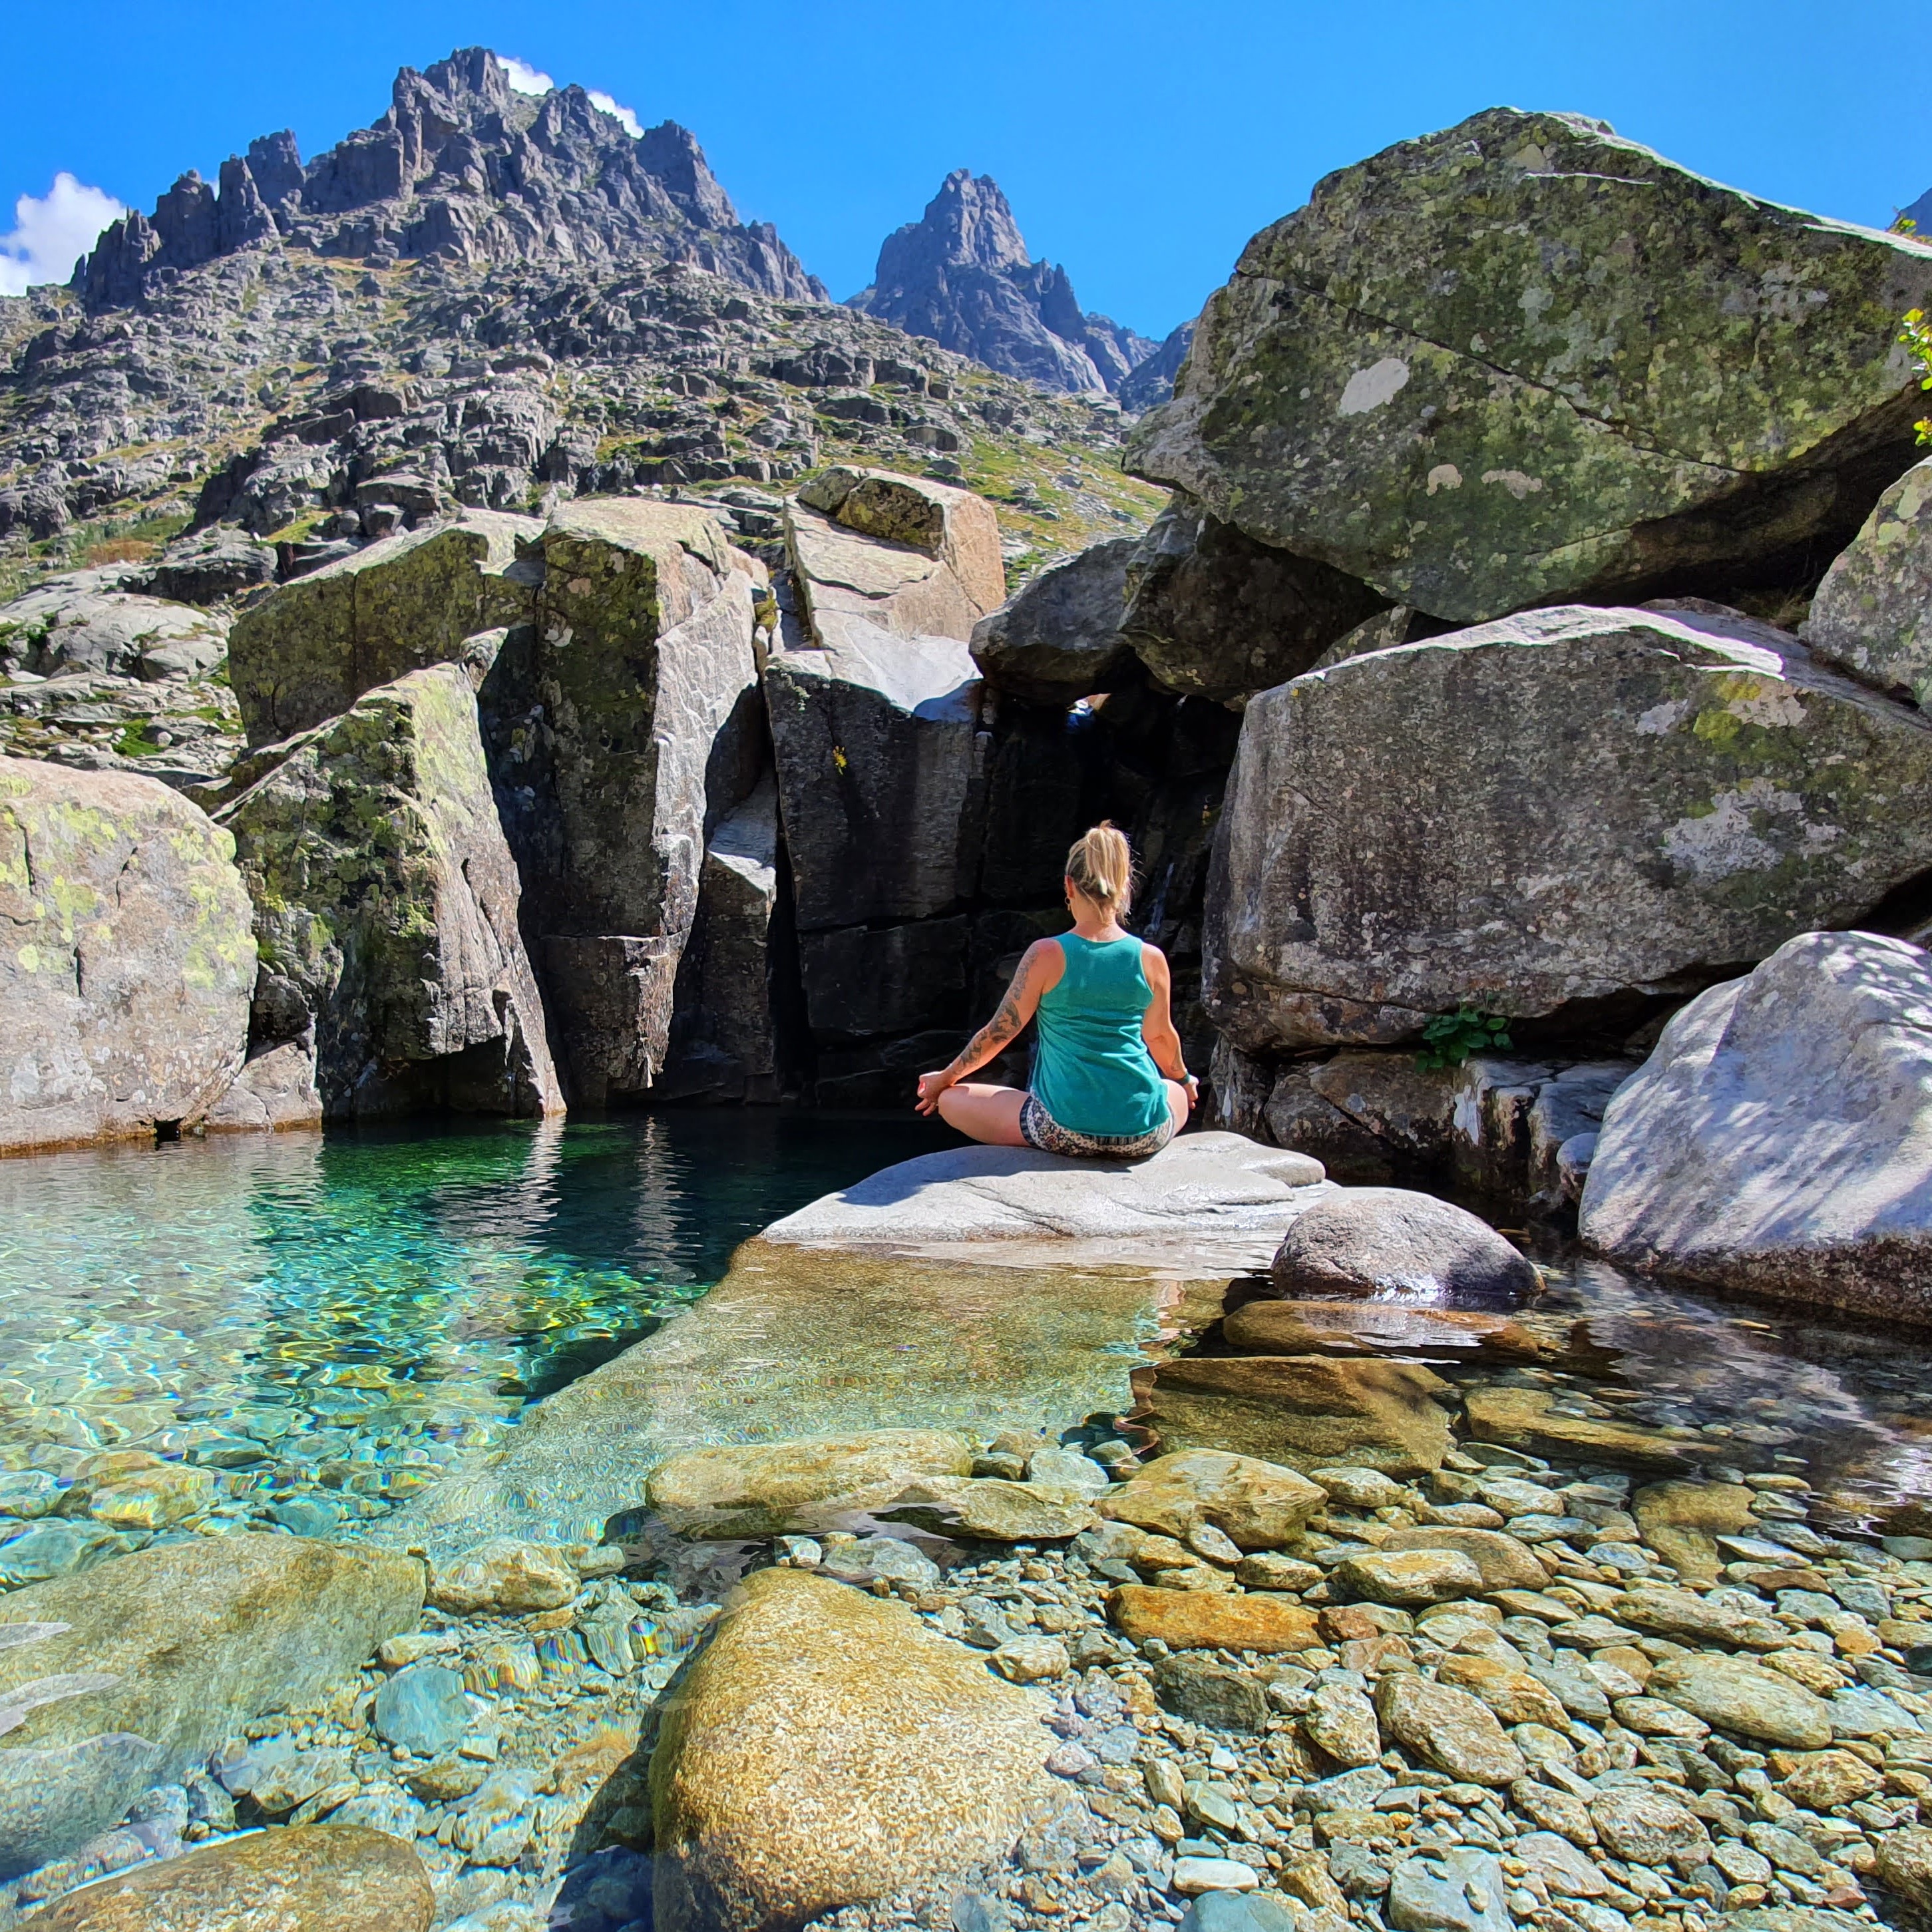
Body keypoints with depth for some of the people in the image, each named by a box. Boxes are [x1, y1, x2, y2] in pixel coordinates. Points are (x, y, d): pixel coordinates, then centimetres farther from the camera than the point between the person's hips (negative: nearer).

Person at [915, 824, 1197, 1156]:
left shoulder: (1046, 955, -10)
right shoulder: (1151, 958, -3)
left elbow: (999, 1032, -1)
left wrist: (945, 1078, 17)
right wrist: (1182, 1079, 36)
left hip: (1064, 1130, -3)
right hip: (1142, 1135, 4)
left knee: (949, 1100, 16)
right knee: (1179, 1094, 40)